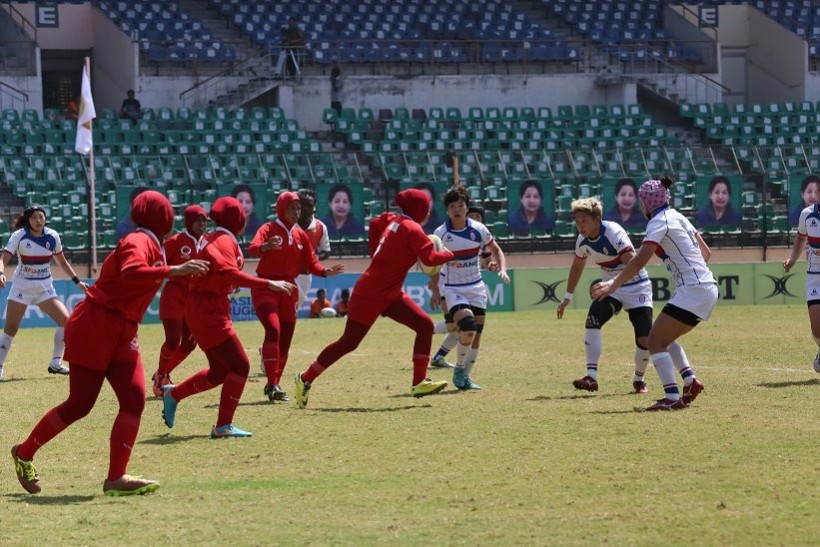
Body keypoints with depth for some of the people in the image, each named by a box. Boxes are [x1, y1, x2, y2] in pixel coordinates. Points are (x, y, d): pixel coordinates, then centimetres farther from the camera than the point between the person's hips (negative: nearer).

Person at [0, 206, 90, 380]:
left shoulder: (52, 236, -2)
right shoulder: (19, 236, -12)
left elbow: (62, 262, 12)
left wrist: (77, 281, 8)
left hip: (45, 288, 3)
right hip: (22, 286, -3)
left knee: (66, 320, -10)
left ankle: (56, 363, 2)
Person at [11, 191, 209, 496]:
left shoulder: (153, 246, 14)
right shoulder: (139, 242, -17)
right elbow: (131, 272, -37)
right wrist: (172, 271, -41)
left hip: (122, 333, 9)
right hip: (94, 328, -9)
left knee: (134, 399, -7)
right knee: (80, 404, -3)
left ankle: (116, 478, -10)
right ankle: (24, 454, 17)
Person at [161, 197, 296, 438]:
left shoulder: (213, 238, 15)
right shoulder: (225, 240, -15)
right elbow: (230, 273, -30)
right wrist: (269, 284, -34)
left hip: (202, 308, 10)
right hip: (209, 311, -10)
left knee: (219, 371, 18)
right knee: (239, 366, -9)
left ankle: (173, 394, 27)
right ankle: (224, 426, -9)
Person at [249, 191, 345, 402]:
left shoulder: (301, 235, 9)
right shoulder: (269, 229, -8)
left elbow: (310, 262, 9)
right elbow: (253, 249, -27)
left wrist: (325, 272, -12)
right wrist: (267, 246, -49)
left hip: (288, 289, 6)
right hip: (265, 288, -6)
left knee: (285, 339, 7)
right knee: (273, 328, -25)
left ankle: (273, 386, 22)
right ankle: (272, 385, -24)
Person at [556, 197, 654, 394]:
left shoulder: (613, 232, -27)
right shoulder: (582, 241, -6)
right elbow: (577, 267, 15)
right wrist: (568, 297, 21)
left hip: (637, 287, -5)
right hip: (611, 288, 5)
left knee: (644, 340, -13)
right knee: (592, 321, -23)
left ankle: (639, 379, 15)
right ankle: (591, 376, -24)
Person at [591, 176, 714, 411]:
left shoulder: (659, 222, -10)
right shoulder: (678, 217, 16)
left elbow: (640, 260, -21)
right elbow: (705, 252, 23)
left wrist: (613, 284, -19)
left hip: (692, 291, -9)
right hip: (708, 288, 9)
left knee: (655, 341, -9)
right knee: (664, 338, 20)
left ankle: (672, 397, -19)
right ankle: (689, 380, 7)